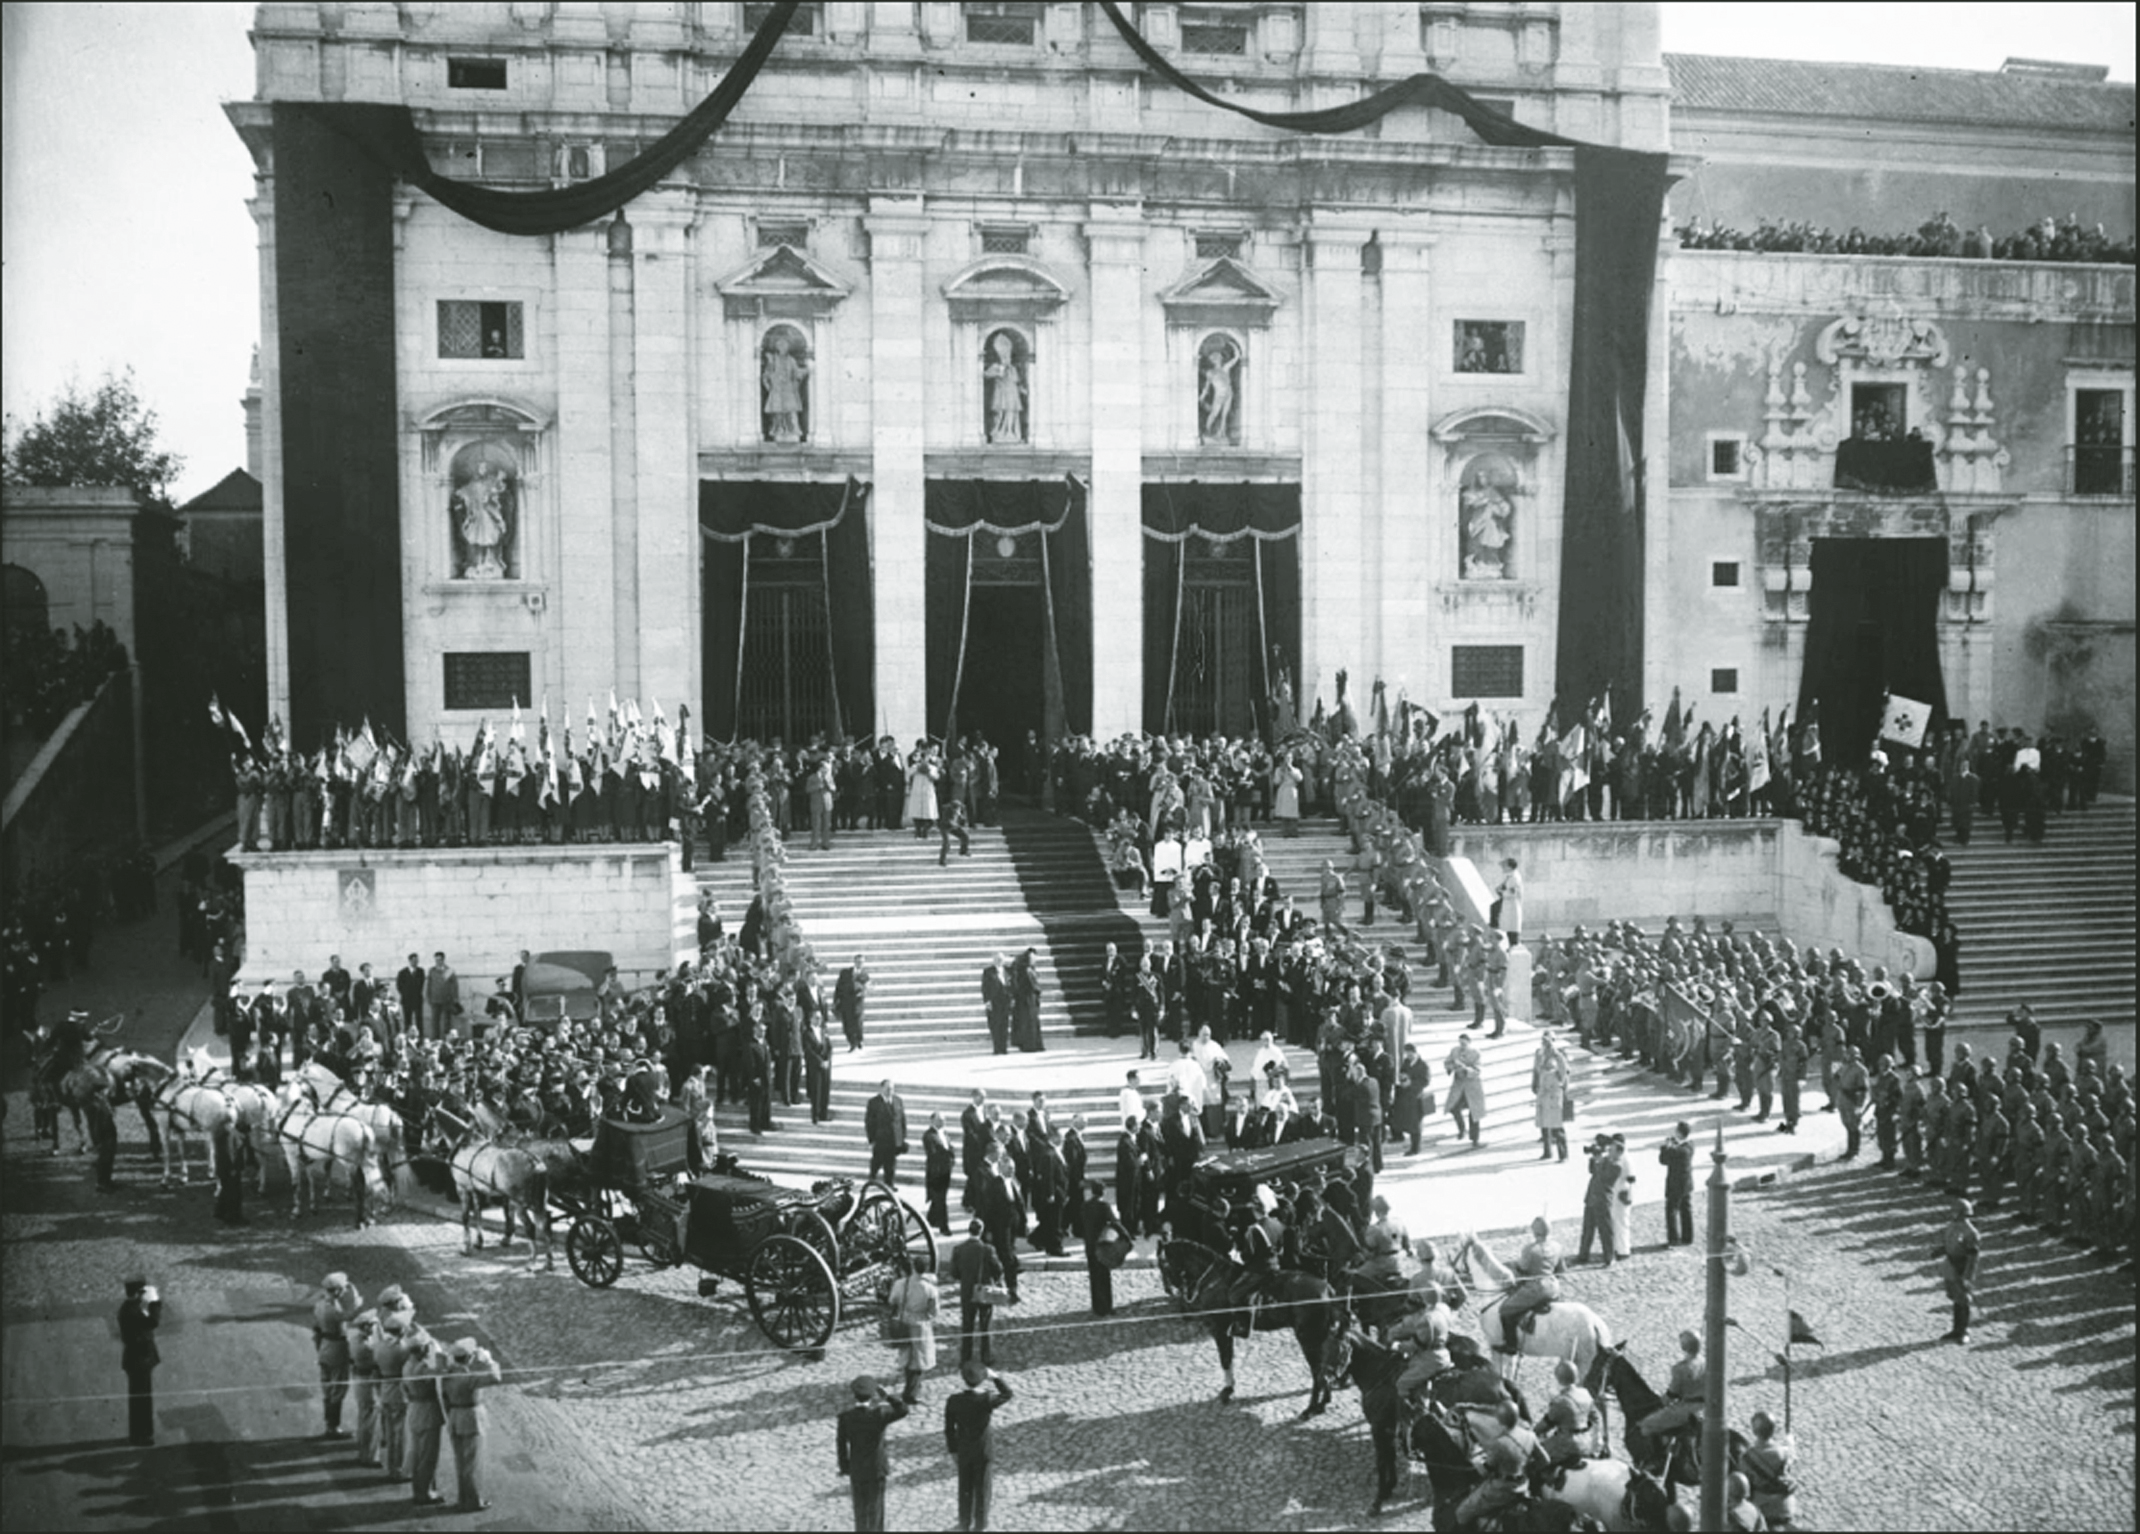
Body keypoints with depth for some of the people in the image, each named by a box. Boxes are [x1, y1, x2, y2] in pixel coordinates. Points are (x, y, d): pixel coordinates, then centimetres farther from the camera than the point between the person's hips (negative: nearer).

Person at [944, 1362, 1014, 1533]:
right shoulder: (987, 1400, -27)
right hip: (984, 1450, -3)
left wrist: (952, 1449, 7)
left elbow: (949, 1428, -7)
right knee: (982, 1488, 15)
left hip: (963, 1450, 3)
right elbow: (1007, 1394, -6)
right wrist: (995, 1377, -5)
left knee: (965, 1488, 21)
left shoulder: (954, 1400, -17)